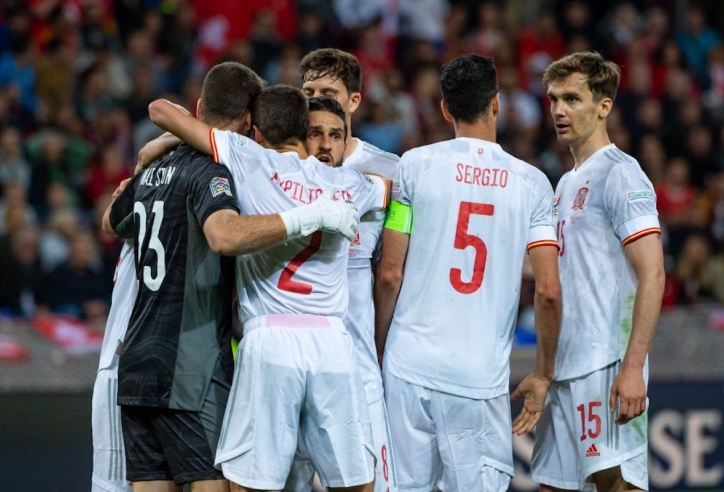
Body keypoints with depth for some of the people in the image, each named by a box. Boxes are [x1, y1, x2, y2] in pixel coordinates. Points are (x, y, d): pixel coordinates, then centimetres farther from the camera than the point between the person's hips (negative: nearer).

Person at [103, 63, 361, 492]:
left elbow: (112, 223, 36)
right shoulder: (211, 171, -10)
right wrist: (312, 216, -28)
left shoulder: (153, 172, 15)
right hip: (191, 372, -8)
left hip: (138, 363, 8)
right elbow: (226, 236, -32)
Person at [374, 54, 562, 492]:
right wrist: (543, 375, 10)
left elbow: (390, 275, 0)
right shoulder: (531, 183, 3)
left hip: (409, 368, 0)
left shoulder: (416, 165, 1)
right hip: (483, 378, 0)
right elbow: (548, 292, -2)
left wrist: (379, 353, 13)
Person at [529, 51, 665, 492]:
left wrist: (632, 368, -22)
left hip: (607, 368, -9)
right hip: (568, 369, 9)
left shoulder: (619, 175, -8)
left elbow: (652, 274, -15)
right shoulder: (569, 183, 20)